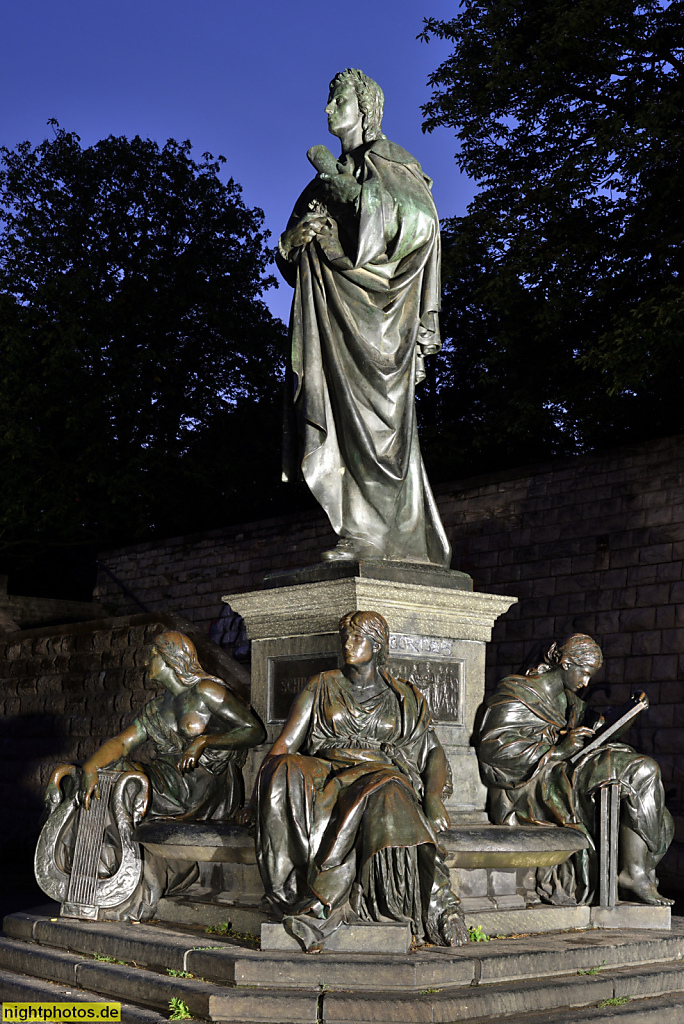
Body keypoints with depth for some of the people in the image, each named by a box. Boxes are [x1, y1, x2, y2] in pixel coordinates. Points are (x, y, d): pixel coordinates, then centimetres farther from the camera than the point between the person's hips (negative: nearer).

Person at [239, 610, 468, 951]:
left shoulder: (406, 698, 17)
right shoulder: (322, 687, 15)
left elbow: (434, 754, 14)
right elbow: (284, 744, 8)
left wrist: (433, 796, -7)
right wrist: (259, 798, -5)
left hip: (385, 776, -1)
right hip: (326, 778, 1)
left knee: (385, 795, -39)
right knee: (286, 773, -35)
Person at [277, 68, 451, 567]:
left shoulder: (389, 160, 4)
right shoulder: (329, 176, 25)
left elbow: (421, 220, -14)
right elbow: (289, 252, 21)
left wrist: (347, 186, -15)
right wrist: (295, 237, -4)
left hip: (370, 301, -7)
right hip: (334, 302, 7)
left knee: (366, 411, -16)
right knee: (348, 411, -1)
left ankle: (369, 530, -19)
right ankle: (412, 539, -2)